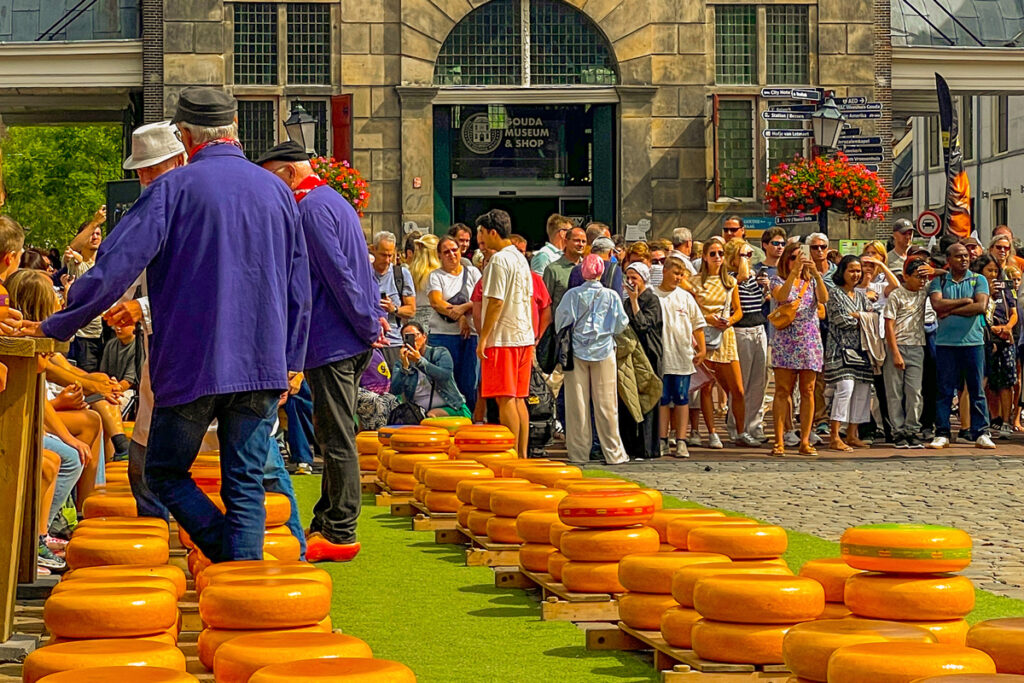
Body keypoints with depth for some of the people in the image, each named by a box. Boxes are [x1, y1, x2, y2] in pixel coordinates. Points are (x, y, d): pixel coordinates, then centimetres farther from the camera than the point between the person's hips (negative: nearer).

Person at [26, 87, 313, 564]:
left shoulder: (173, 189, -7)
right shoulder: (276, 191, 9)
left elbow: (116, 265, -11)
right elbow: (298, 287, 14)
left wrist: (57, 327, -4)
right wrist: (291, 360, 21)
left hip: (191, 363, -4)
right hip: (261, 364, 4)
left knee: (166, 473, 10)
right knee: (245, 485, 6)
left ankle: (227, 558, -9)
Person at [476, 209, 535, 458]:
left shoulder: (499, 261, -13)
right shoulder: (520, 258, 15)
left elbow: (496, 302, -17)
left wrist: (483, 338, -14)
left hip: (502, 337, -9)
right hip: (524, 336, 9)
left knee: (505, 399, -7)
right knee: (519, 399, 10)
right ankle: (522, 455, 11)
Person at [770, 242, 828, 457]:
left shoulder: (811, 282, 13)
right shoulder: (778, 281, 6)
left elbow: (824, 298, -6)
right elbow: (781, 296, -17)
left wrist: (817, 274, -17)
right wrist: (794, 272, -22)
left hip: (810, 342, 3)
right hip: (785, 341, -3)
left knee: (808, 392, 2)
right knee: (782, 391, -5)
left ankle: (805, 442, 5)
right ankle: (779, 441, -5)